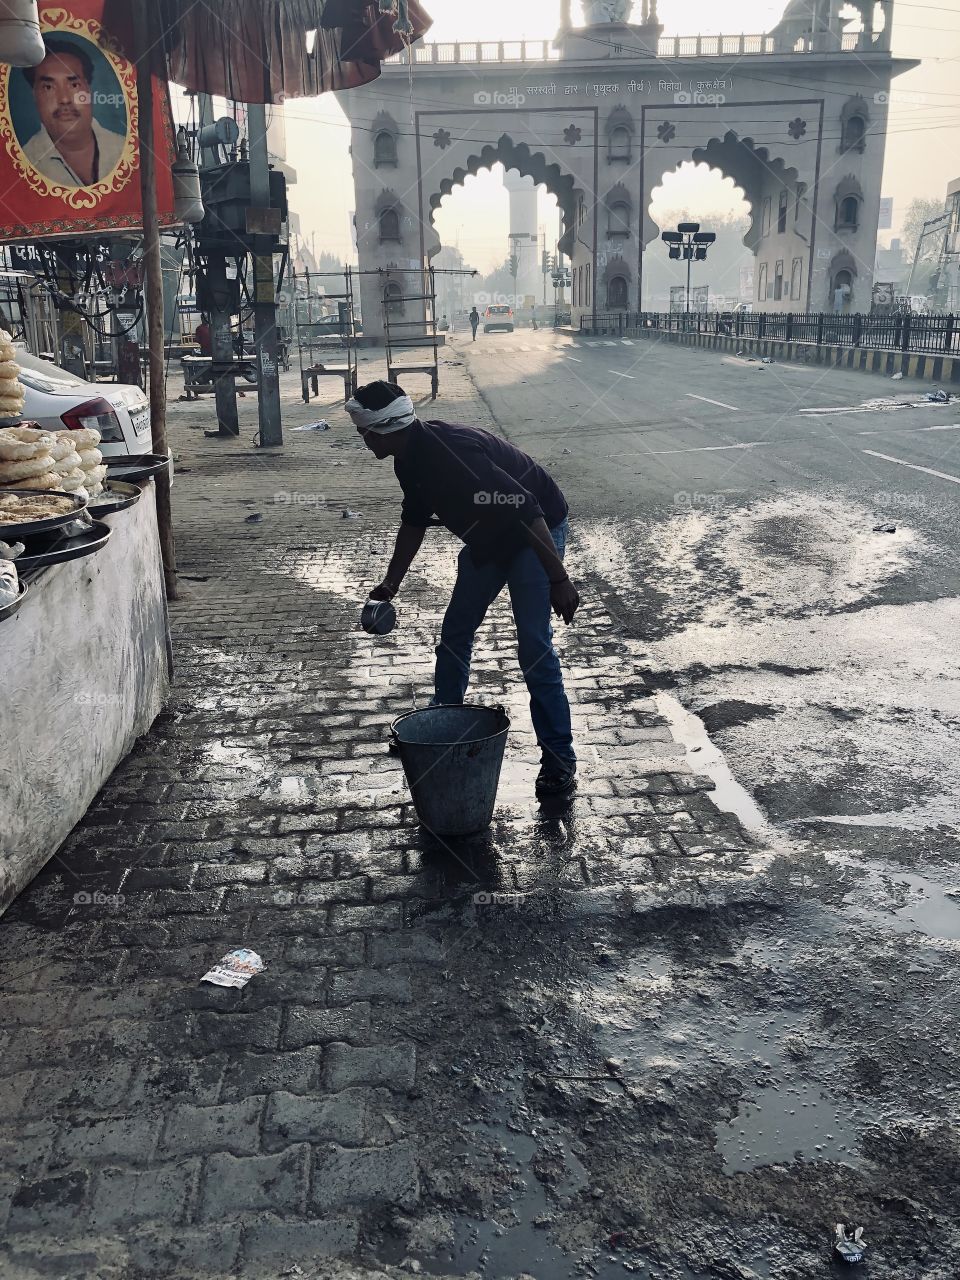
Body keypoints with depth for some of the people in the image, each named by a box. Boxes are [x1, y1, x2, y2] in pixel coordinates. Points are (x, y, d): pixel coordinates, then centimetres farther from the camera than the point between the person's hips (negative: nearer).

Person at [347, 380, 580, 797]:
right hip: (489, 536, 9)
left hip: (536, 531, -9)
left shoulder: (452, 453, -33)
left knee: (535, 648, -14)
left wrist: (558, 579, -34)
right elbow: (414, 521, 14)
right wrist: (390, 584, 13)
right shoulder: (411, 460, -3)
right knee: (455, 632, 13)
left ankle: (559, 759, -3)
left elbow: (524, 510, -35)